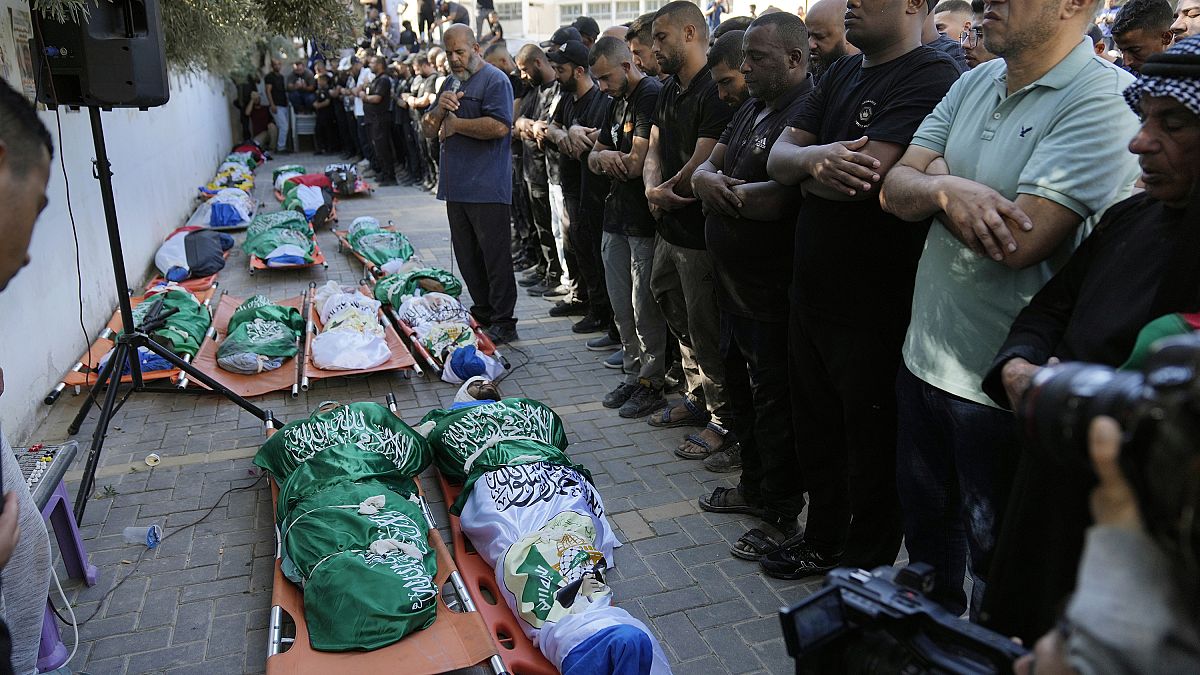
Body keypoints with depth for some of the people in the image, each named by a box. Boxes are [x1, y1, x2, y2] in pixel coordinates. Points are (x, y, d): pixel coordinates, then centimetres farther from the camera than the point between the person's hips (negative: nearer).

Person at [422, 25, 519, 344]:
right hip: (456, 186, 9)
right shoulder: (451, 83, 20)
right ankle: (483, 314, 25)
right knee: (467, 257, 13)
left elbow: (499, 126, -23)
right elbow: (429, 131, 17)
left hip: (487, 188, -9)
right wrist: (440, 110, -5)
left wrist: (456, 123, -10)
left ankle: (504, 324, 3)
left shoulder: (495, 80, -7)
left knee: (495, 257, -3)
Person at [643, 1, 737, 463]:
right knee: (679, 319, 20)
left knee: (706, 329, 0)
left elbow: (701, 166, -24)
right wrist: (654, 189, -11)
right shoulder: (670, 91, 13)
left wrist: (666, 193, -7)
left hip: (701, 234, -10)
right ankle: (697, 399, 37)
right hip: (671, 228, 10)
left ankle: (723, 421, 16)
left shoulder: (716, 92, -18)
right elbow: (654, 150, 10)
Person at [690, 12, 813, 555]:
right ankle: (752, 482, 40)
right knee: (741, 388, 21)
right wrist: (706, 178, -12)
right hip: (734, 282, 10)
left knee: (774, 403, 2)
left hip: (773, 292, -10)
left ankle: (781, 515, 18)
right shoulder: (751, 111, 13)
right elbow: (707, 165, 12)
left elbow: (779, 199, -30)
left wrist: (721, 192, -13)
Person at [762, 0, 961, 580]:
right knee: (815, 429, 21)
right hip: (812, 289, 8)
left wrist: (807, 164, -7)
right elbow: (778, 157, 4)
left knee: (870, 446, 10)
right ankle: (823, 538, 42)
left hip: (873, 308, -8)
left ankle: (865, 567, 31)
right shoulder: (842, 74, 12)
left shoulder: (931, 76, -15)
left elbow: (865, 178, -27)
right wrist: (814, 158, -19)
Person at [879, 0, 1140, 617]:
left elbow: (1019, 237, -26)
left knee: (995, 552, 13)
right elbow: (896, 188, 1)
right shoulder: (975, 83, 6)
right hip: (924, 356, 8)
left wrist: (938, 180, -10)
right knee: (927, 525, 25)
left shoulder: (1105, 98, -17)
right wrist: (947, 189, -21)